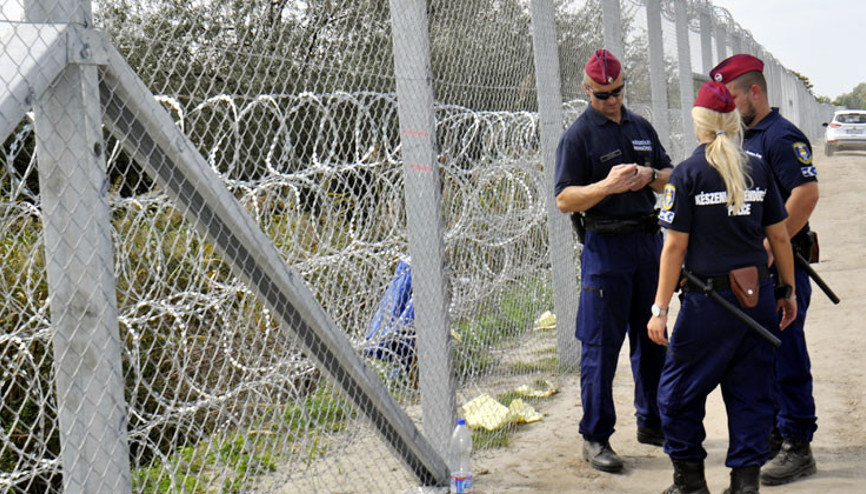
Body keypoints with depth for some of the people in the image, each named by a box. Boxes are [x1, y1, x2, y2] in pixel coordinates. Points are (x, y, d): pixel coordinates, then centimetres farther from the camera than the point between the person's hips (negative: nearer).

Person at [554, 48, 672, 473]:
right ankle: (595, 437, 4)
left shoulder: (642, 128, 13)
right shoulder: (578, 136, -5)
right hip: (604, 246, -6)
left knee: (652, 338, 14)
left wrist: (650, 176, -4)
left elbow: (670, 175, 19)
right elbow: (565, 199, -11)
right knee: (601, 345, -4)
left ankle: (651, 422, 28)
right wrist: (608, 186, -26)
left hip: (648, 242, 6)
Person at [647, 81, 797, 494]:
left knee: (679, 391, 11)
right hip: (759, 297, 4)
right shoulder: (758, 170, 4)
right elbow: (779, 236, 6)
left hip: (709, 301, -4)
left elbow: (675, 247, -9)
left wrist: (660, 309, -6)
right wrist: (788, 291, 17)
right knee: (751, 390, 13)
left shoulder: (687, 174, -8)